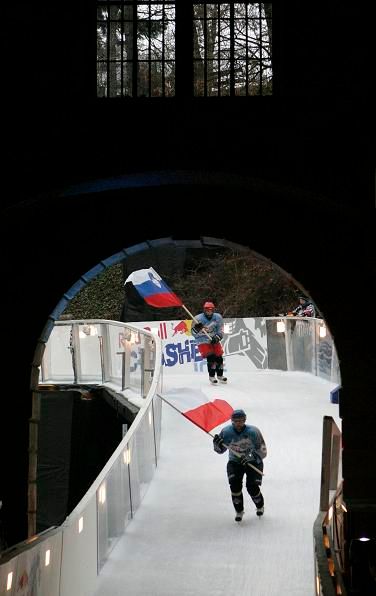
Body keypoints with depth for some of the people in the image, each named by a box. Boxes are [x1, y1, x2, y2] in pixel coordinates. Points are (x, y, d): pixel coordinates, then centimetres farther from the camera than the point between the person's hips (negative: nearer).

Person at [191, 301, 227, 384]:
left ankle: (220, 375, 24)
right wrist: (197, 328, -34)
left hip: (214, 340, 4)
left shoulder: (218, 317, -7)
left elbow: (220, 330, -2)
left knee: (219, 357, 3)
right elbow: (193, 333, -13)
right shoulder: (198, 319, -16)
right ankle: (211, 376, -10)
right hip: (203, 341, -4)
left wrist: (217, 337, -20)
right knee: (210, 357, -19)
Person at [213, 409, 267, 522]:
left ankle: (260, 506, 18)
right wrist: (217, 444, -23)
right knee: (235, 484, -21)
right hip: (234, 462, 2)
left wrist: (251, 457, -34)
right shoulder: (226, 432, -15)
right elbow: (220, 450, 0)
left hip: (253, 462, -2)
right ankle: (239, 510, 0)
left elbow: (262, 452, -18)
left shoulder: (253, 432, -22)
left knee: (252, 487, -16)